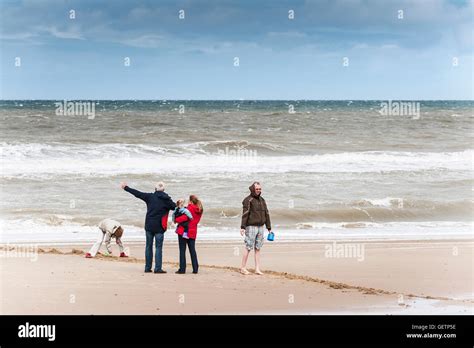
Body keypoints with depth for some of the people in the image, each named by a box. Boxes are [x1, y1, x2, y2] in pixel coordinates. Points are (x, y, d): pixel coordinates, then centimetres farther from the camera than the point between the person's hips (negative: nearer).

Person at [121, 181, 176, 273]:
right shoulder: (166, 200, -5)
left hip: (149, 226, 2)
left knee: (148, 246, 11)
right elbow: (176, 208, 1)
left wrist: (126, 187, 15)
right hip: (159, 227, -2)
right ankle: (158, 268, -6)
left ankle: (148, 267, 13)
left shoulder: (150, 197, -1)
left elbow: (137, 193, 4)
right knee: (158, 247, 0)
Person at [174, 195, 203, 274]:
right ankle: (195, 269, 7)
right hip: (192, 232, 6)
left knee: (182, 250, 0)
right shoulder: (199, 210, 9)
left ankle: (182, 269, -2)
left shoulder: (190, 208, -12)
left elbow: (184, 217, -20)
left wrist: (176, 219, -4)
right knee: (192, 250, 11)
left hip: (184, 231, -6)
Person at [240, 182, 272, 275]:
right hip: (251, 226, -6)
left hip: (260, 227, 6)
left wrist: (269, 228, 15)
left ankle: (257, 269, 7)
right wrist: (242, 227, -23)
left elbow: (266, 214, 17)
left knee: (258, 248, 6)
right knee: (248, 248, -5)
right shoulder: (248, 200, -7)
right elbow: (245, 214, -15)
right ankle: (243, 268, 2)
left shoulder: (262, 200, 14)